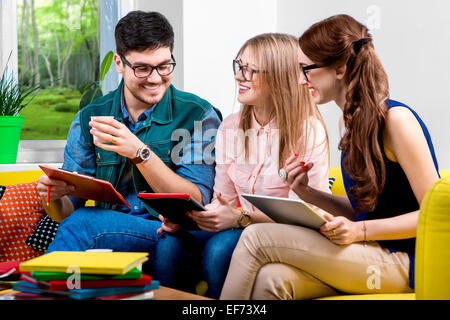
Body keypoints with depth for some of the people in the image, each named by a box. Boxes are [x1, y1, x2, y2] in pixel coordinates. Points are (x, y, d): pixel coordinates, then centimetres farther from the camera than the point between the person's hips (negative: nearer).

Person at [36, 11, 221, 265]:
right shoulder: (89, 119, 10)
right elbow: (67, 211, 11)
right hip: (109, 233, 3)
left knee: (82, 222, -29)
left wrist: (140, 153, -20)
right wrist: (54, 198, -14)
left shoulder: (198, 115, 0)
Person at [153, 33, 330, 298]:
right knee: (169, 244, -22)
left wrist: (241, 218, -24)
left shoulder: (308, 132, -10)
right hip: (240, 230, 5)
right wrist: (185, 215, -10)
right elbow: (224, 200, 10)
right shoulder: (230, 128, 9)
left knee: (219, 248, -32)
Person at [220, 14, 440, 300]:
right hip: (364, 254, 7)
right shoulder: (349, 121, 14)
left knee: (257, 238, -18)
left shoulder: (396, 119, -12)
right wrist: (308, 193, 3)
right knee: (270, 279, -23)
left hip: (401, 260, -7)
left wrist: (359, 230, -20)